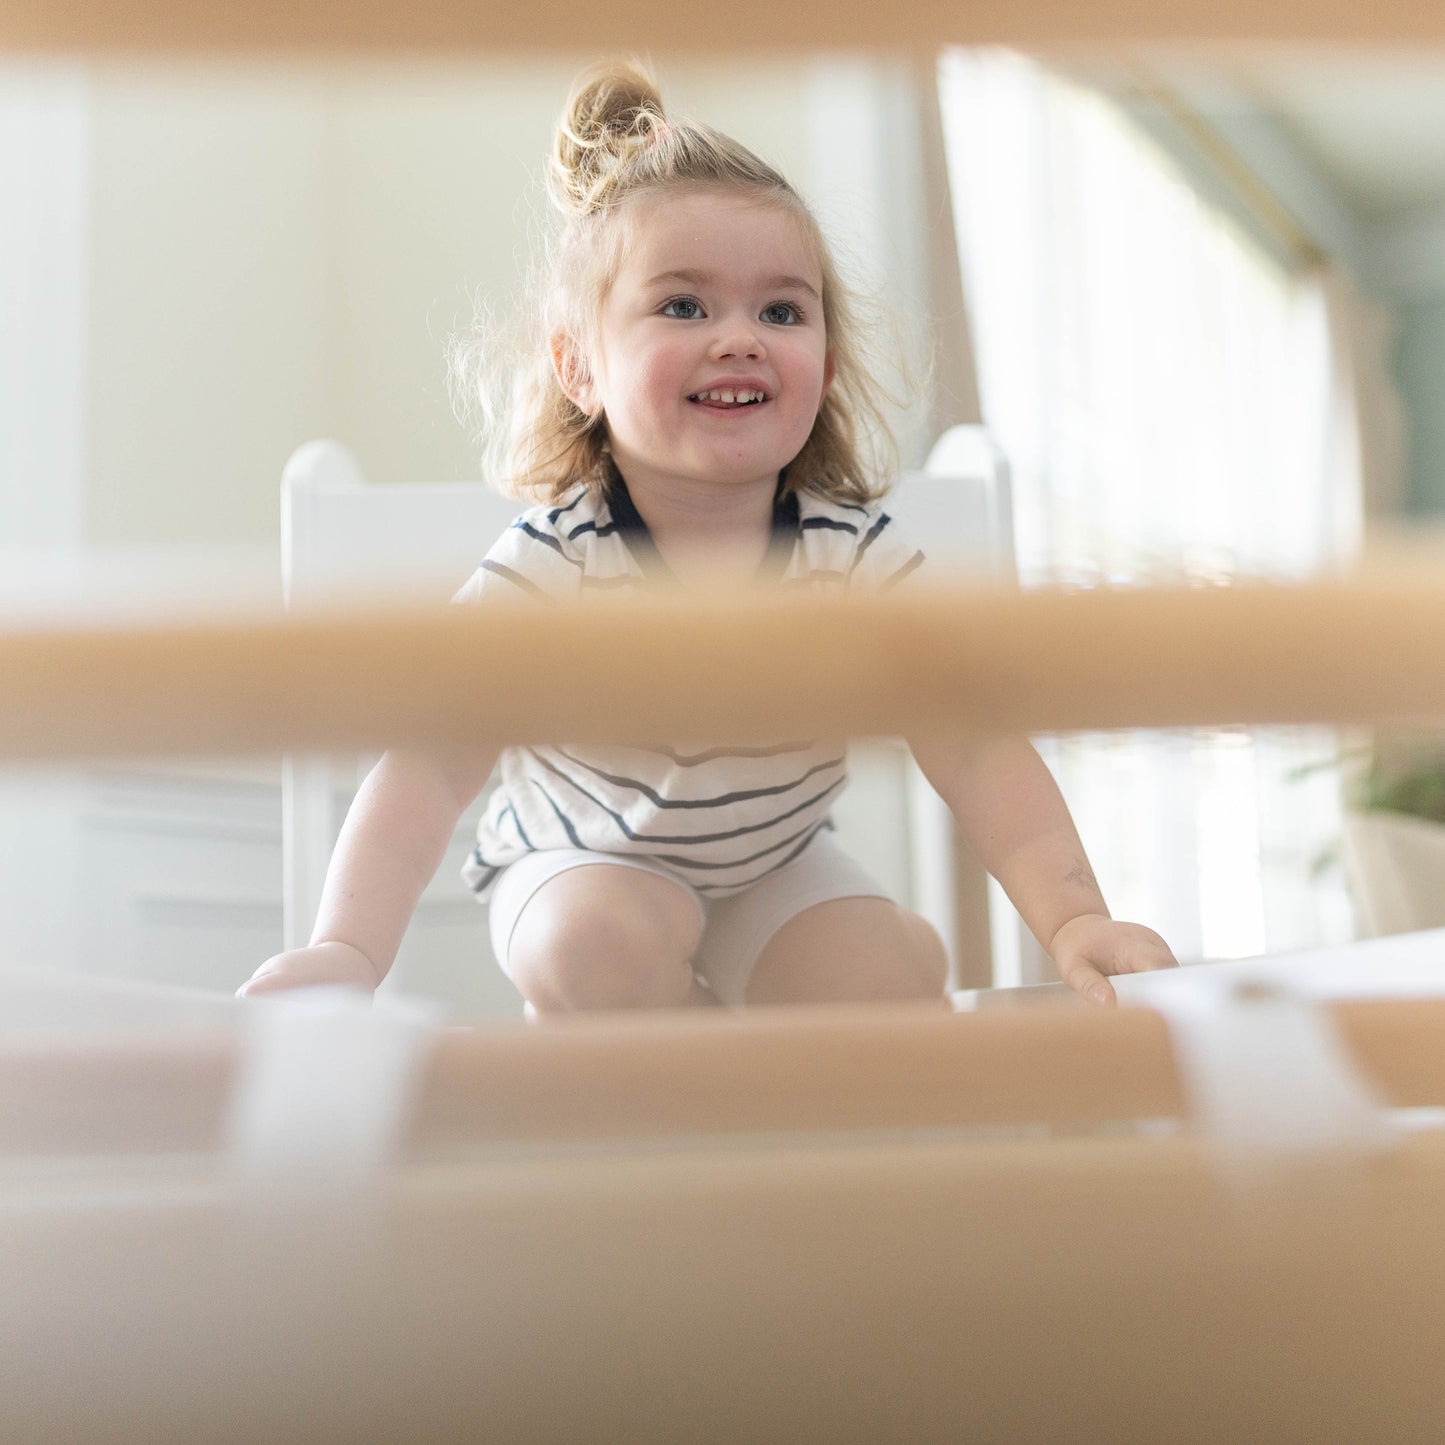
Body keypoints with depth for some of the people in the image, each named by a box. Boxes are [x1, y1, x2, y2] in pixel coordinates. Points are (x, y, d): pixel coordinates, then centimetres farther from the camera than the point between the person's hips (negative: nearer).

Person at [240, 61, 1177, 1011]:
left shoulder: (855, 551, -20)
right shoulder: (554, 565, -27)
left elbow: (973, 748, -21)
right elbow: (434, 763, -30)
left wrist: (1074, 918, -34)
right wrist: (350, 948, -44)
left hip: (777, 870, 3)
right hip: (581, 863, -2)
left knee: (901, 976, -17)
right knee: (603, 948, -32)